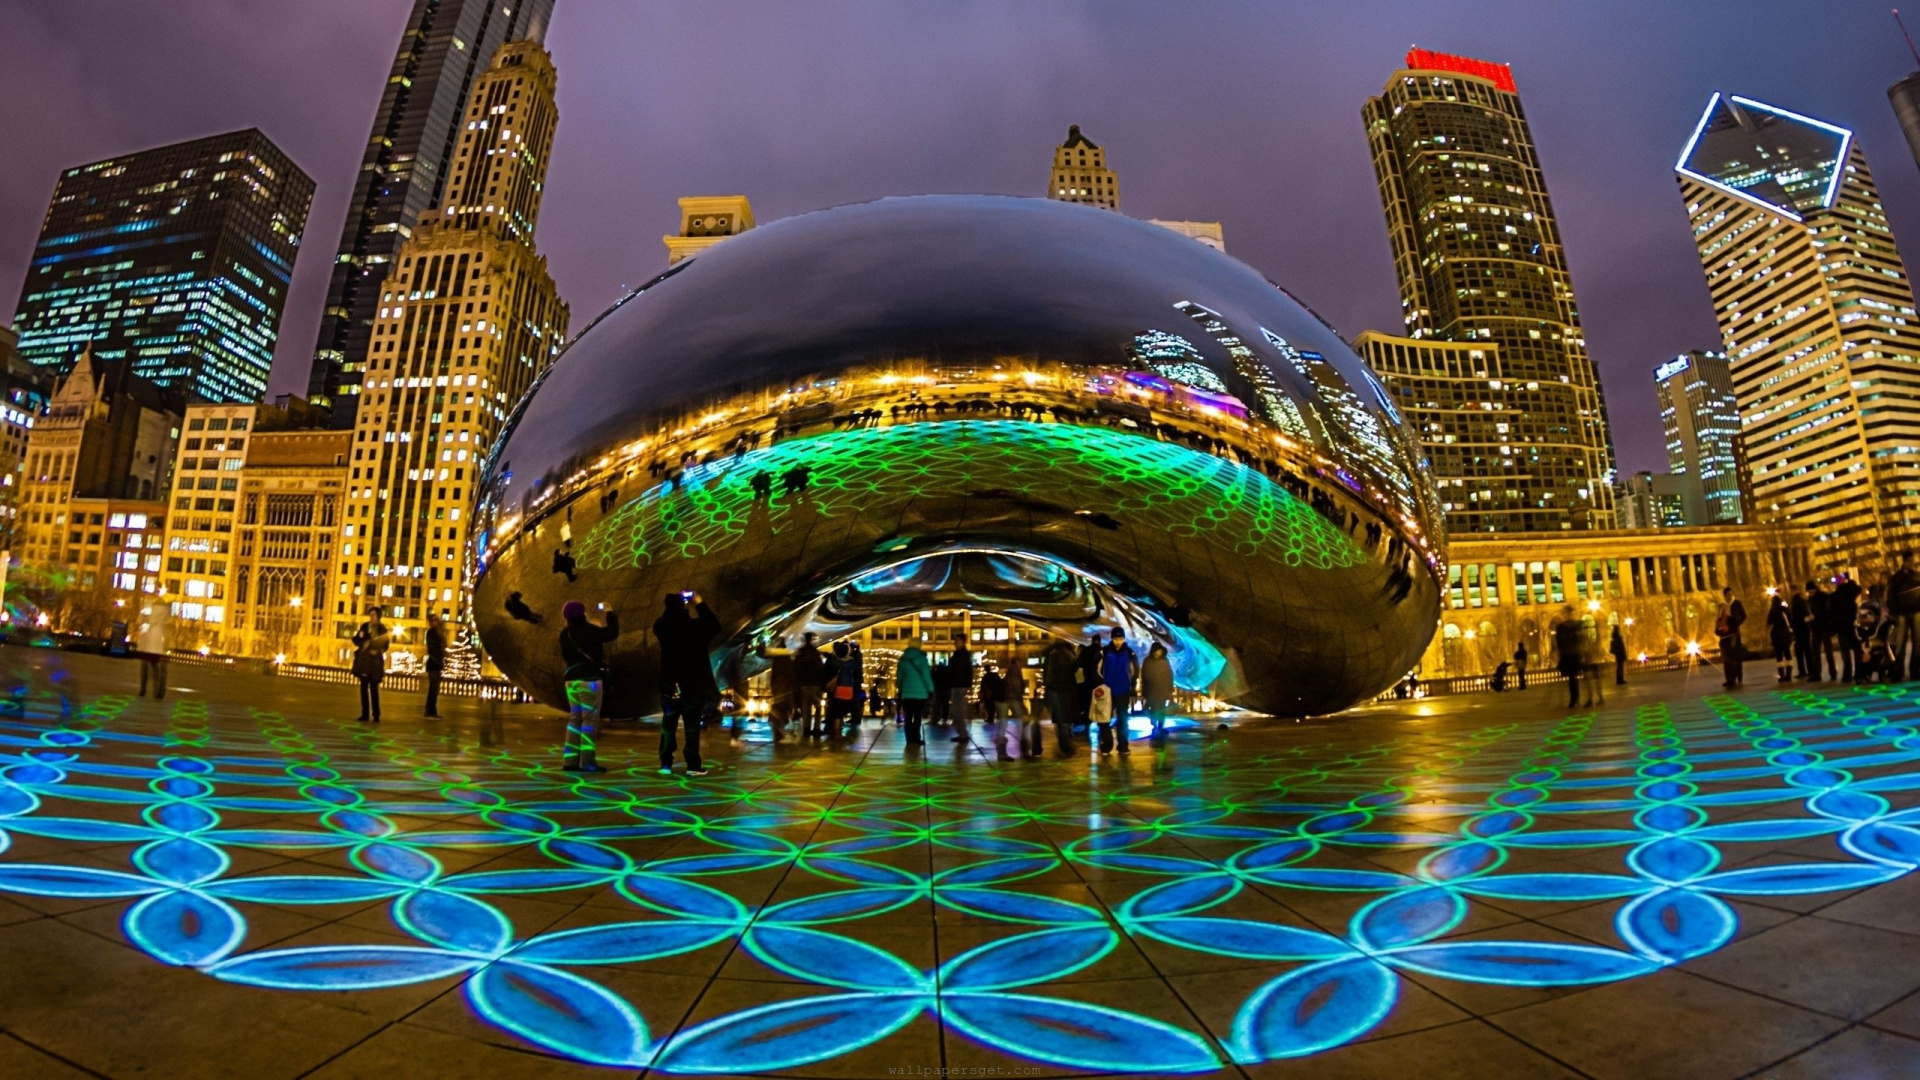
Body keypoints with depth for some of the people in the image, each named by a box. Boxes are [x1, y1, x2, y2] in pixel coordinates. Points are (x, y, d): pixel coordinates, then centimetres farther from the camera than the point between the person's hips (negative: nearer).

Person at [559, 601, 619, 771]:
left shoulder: (564, 633, 8)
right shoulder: (589, 630, -11)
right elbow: (612, 632, -9)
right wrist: (610, 613, 3)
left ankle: (570, 759, 9)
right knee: (590, 719, -5)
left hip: (572, 680, 7)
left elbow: (565, 656, 19)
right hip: (590, 679, -7)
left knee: (575, 718, 11)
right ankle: (587, 762, -7)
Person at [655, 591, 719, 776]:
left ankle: (666, 764, 13)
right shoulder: (694, 626, -16)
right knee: (692, 726, 3)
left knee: (668, 725, 12)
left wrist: (675, 602, 14)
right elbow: (715, 626, 0)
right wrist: (700, 604, 0)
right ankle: (693, 766, 5)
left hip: (669, 685, 3)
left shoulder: (662, 626, -5)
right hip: (692, 685, -3)